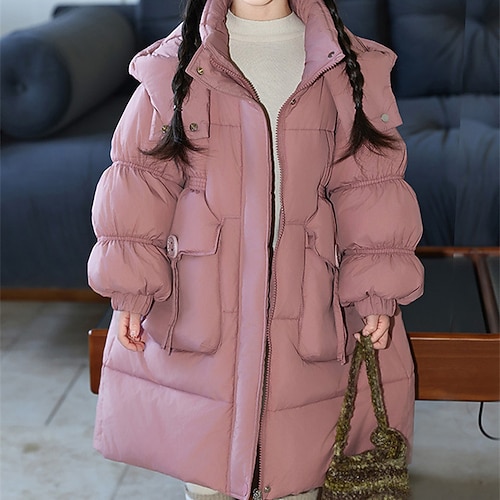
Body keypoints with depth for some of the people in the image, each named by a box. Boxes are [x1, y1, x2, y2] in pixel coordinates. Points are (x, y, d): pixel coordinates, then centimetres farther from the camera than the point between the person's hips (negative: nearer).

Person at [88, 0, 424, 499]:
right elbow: (142, 180, 1)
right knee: (202, 453, 11)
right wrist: (130, 288, -5)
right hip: (198, 301, 0)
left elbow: (366, 184, 4)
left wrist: (375, 291, -1)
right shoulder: (177, 63, 2)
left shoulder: (343, 66, 4)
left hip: (301, 296, 1)